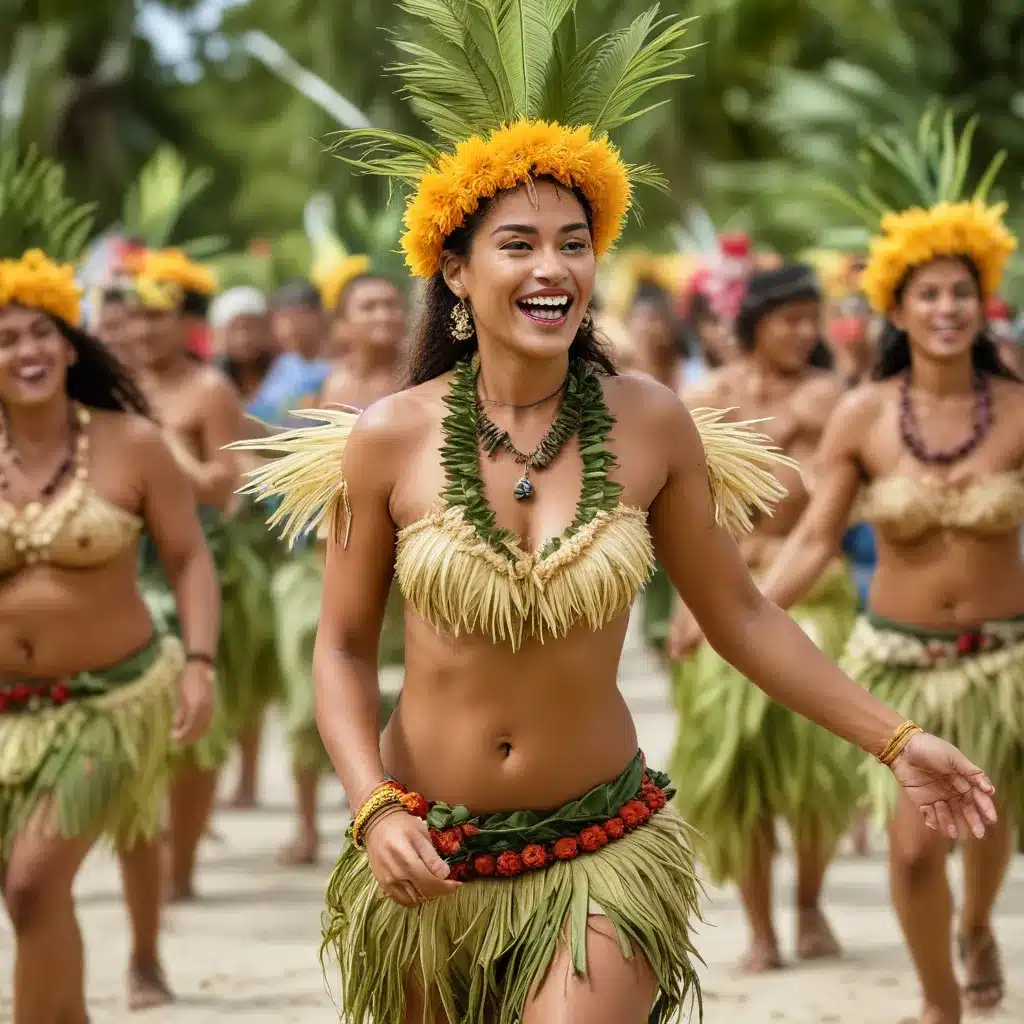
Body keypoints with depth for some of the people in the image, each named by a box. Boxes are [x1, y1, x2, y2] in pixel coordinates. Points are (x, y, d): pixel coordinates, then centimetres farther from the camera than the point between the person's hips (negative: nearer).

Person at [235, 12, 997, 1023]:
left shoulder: (649, 425, -6)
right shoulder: (389, 439, -8)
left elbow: (738, 614, 4)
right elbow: (343, 647, 0)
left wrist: (894, 738, 2)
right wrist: (373, 810, -14)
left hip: (600, 854, -1)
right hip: (427, 855, 1)